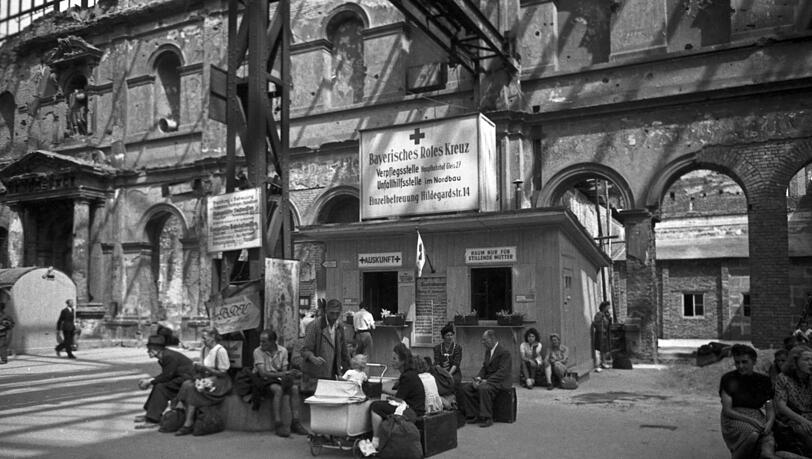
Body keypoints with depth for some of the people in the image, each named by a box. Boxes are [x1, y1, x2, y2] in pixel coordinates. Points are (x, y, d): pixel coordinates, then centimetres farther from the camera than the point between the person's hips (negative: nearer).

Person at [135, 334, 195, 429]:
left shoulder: (170, 356, -21)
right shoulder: (163, 357, 9)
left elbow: (167, 376, -19)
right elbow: (165, 375, 11)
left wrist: (150, 381, -12)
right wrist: (149, 380, 3)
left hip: (187, 379, -10)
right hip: (179, 377, 10)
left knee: (161, 387, -17)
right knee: (158, 385, 7)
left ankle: (153, 420, -14)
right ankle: (150, 413, 14)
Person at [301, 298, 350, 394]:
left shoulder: (339, 328, 12)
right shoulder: (315, 325, -6)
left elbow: (343, 353, 21)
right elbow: (305, 350, -11)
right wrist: (313, 358, -30)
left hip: (331, 376, 5)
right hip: (314, 377, -5)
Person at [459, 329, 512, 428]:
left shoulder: (504, 352, -13)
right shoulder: (488, 351, 15)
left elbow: (502, 372, -21)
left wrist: (486, 381, -26)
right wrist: (478, 378, -4)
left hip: (499, 381, -9)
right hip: (487, 380, 9)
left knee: (483, 388, -37)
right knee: (464, 388, -9)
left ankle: (487, 418, -25)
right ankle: (473, 416, -3)